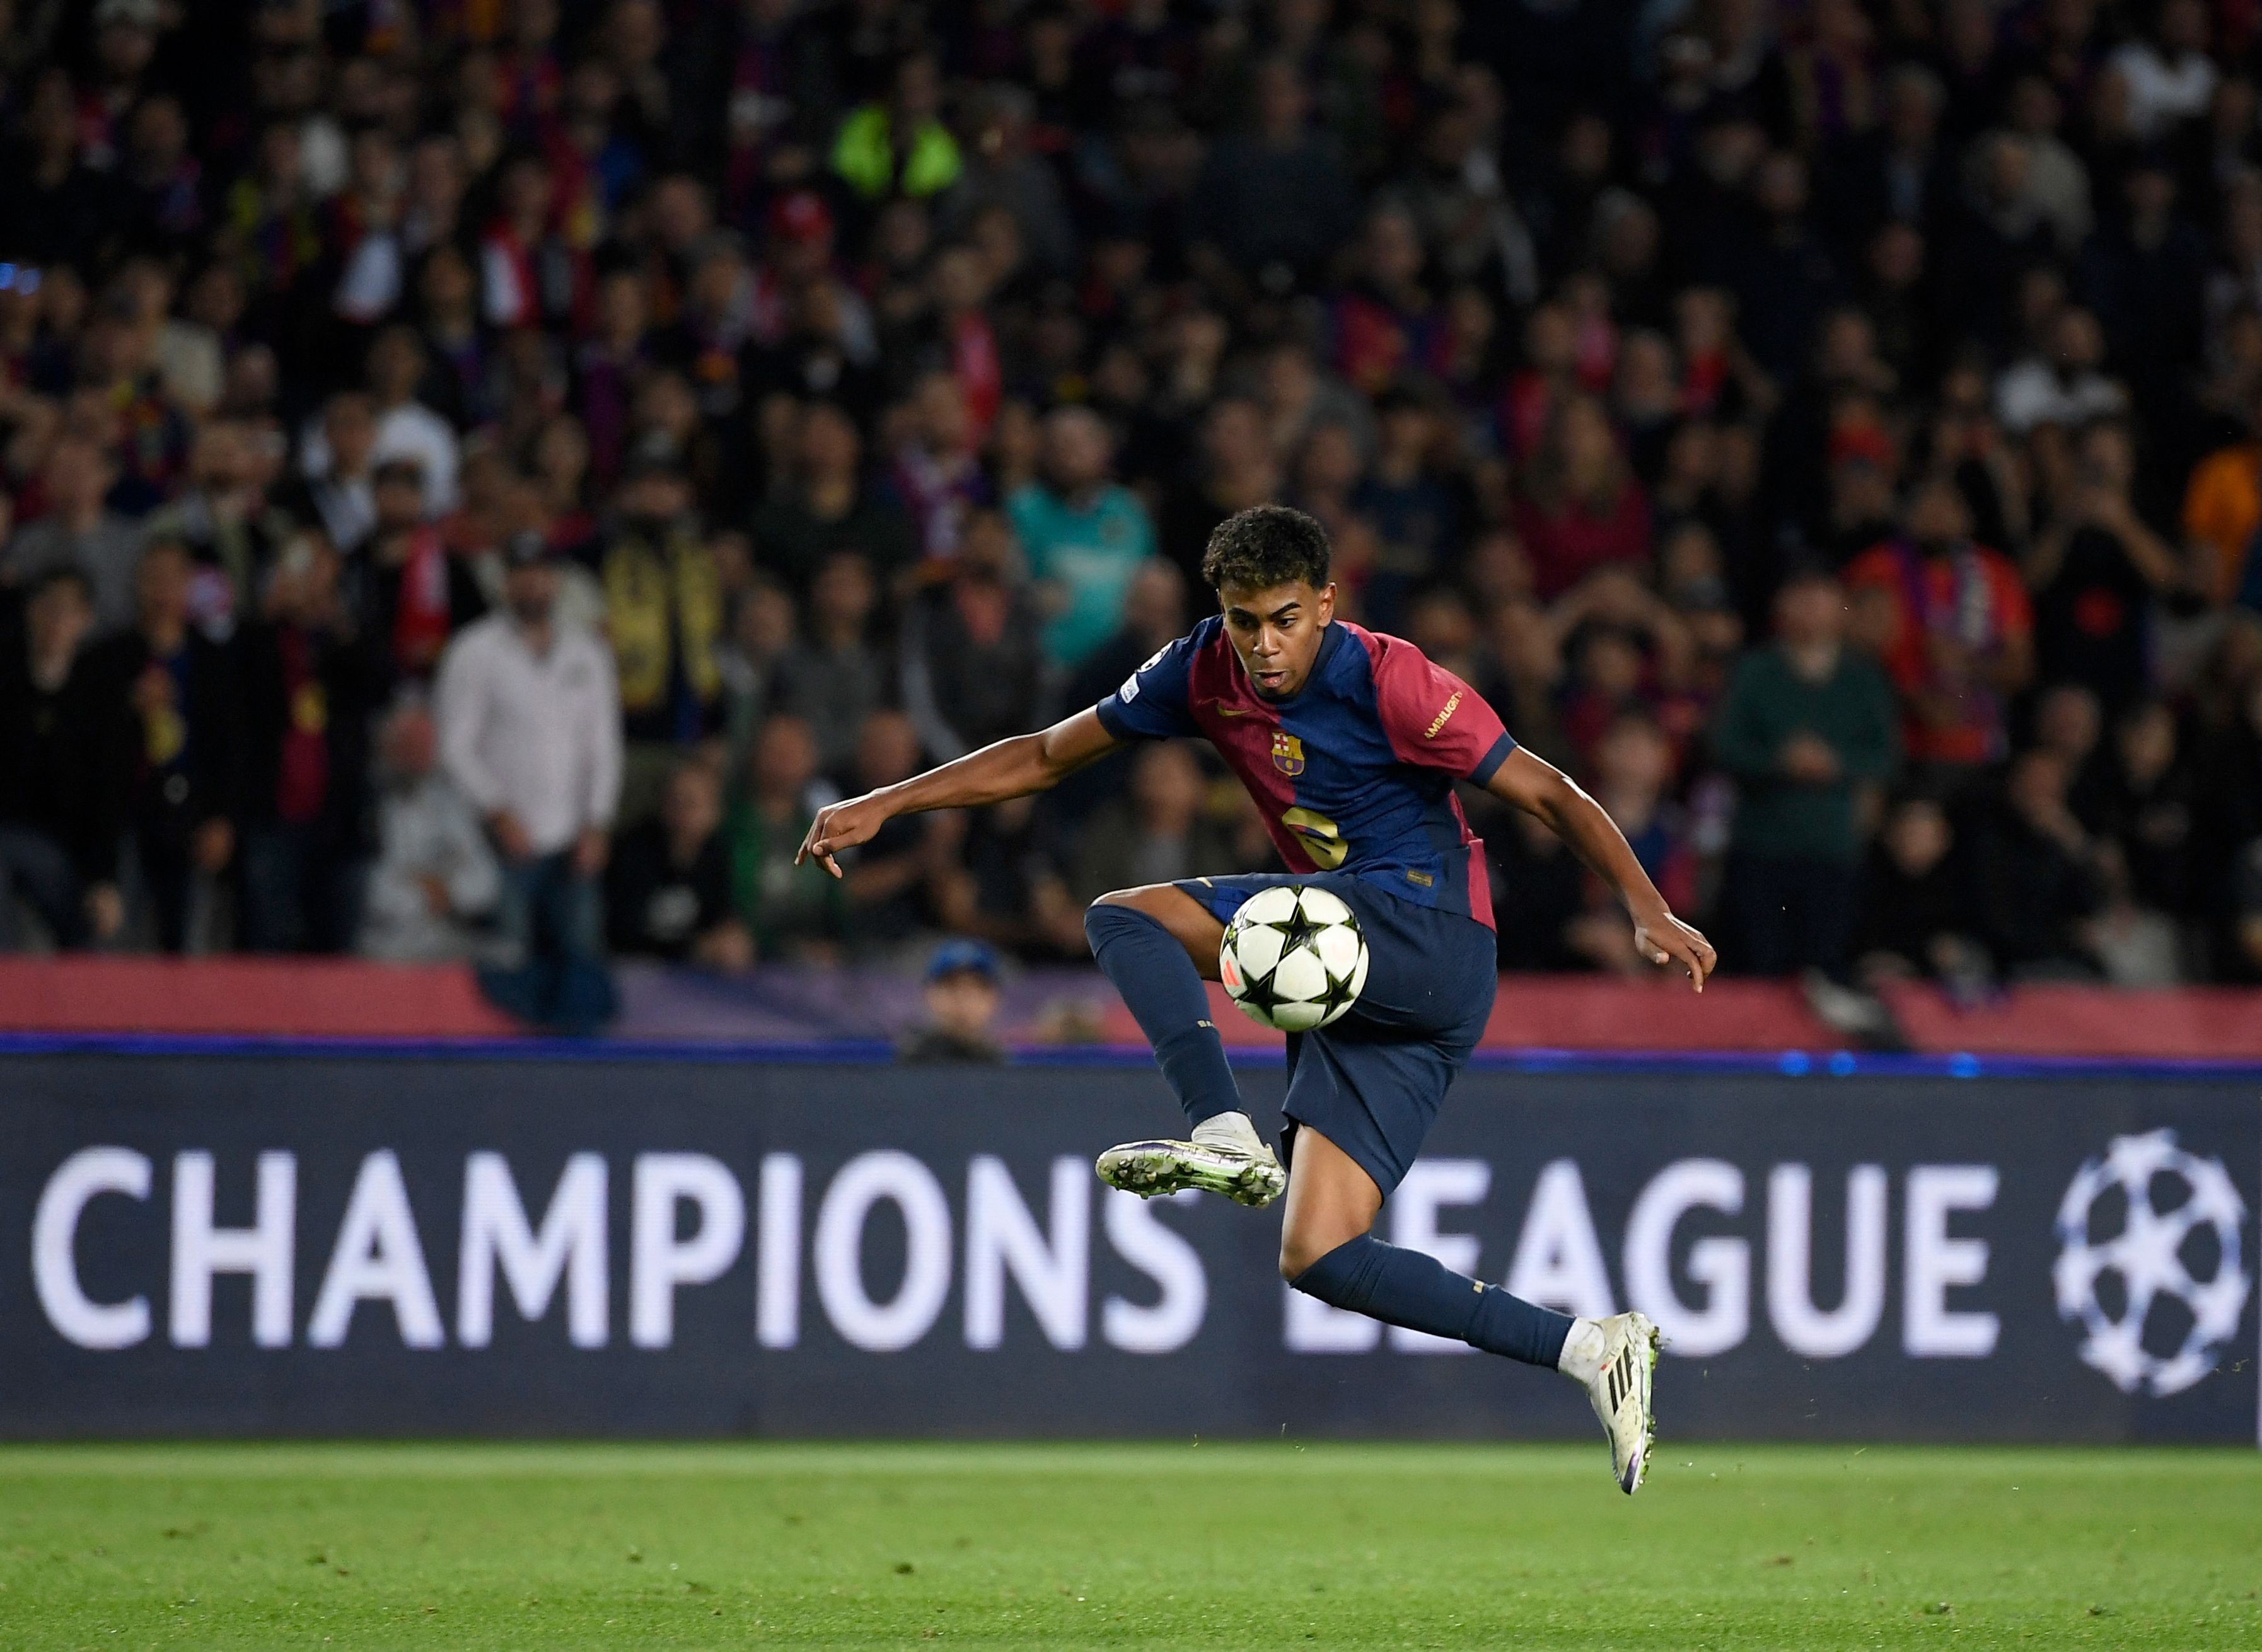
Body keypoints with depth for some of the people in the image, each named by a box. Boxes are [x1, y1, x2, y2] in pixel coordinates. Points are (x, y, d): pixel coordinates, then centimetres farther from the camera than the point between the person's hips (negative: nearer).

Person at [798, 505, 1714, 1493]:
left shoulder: (1388, 682, -10)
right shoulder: (1206, 671, 8)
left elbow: (1551, 797, -7)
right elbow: (1048, 757, 17)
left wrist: (1649, 913, -18)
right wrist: (882, 807, 11)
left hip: (1429, 940, -8)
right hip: (1357, 997, 8)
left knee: (1128, 920, -17)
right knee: (1318, 1259, -5)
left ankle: (1226, 1135, -33)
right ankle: (1592, 1352, -5)